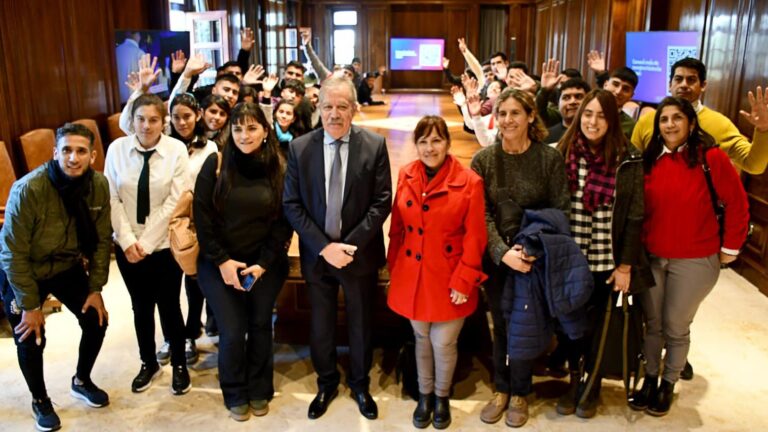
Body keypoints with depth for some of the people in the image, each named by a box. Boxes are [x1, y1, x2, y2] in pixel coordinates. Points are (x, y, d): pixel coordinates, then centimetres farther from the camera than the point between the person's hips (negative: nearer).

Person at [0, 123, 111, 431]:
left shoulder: (99, 185, -18)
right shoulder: (28, 189, -31)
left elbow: (101, 240, -6)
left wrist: (95, 289, -4)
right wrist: (30, 305, -18)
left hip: (68, 267, 4)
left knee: (96, 321, 5)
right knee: (31, 339, 1)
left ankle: (81, 381, 33)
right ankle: (40, 401, 30)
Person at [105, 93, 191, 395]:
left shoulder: (176, 149, -11)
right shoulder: (117, 149, -5)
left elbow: (174, 202, -13)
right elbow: (112, 199, -4)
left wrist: (146, 242, -15)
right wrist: (128, 241, -12)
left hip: (164, 244, -2)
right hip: (127, 245, 2)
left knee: (169, 306, 8)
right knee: (141, 306, 16)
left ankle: (179, 365, 29)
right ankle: (149, 364, 36)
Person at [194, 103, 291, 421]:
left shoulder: (278, 167, -4)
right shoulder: (216, 163, -6)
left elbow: (284, 221, -3)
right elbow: (202, 215, -6)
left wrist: (263, 263, -11)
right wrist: (221, 261, -11)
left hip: (266, 265, 1)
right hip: (219, 264, -1)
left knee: (260, 327, 10)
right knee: (232, 332, -1)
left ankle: (259, 390, 33)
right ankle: (235, 394, 25)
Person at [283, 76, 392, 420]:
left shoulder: (375, 145, -8)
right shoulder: (300, 147, -5)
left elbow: (382, 202, -9)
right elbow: (292, 205, -6)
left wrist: (351, 244, -18)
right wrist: (323, 246, -15)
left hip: (360, 253, -1)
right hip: (316, 254, 1)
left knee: (360, 323, 16)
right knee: (320, 324, 16)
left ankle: (360, 384, 38)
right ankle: (326, 383, 39)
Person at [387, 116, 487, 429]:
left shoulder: (469, 182, -11)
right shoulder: (406, 177, 0)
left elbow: (474, 238, -10)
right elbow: (397, 228, 6)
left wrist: (463, 282, -13)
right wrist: (394, 269, 6)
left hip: (448, 279, -3)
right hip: (412, 277, 3)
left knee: (443, 344, 7)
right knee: (421, 339, 17)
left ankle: (442, 397, 35)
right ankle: (424, 395, 39)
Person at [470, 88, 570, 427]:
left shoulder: (550, 158, -7)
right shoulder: (483, 160, -2)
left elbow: (559, 211, -6)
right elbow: (481, 214, -6)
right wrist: (503, 252, -19)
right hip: (496, 257, 2)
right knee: (500, 324, 12)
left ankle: (520, 394, 29)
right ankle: (501, 389, 32)